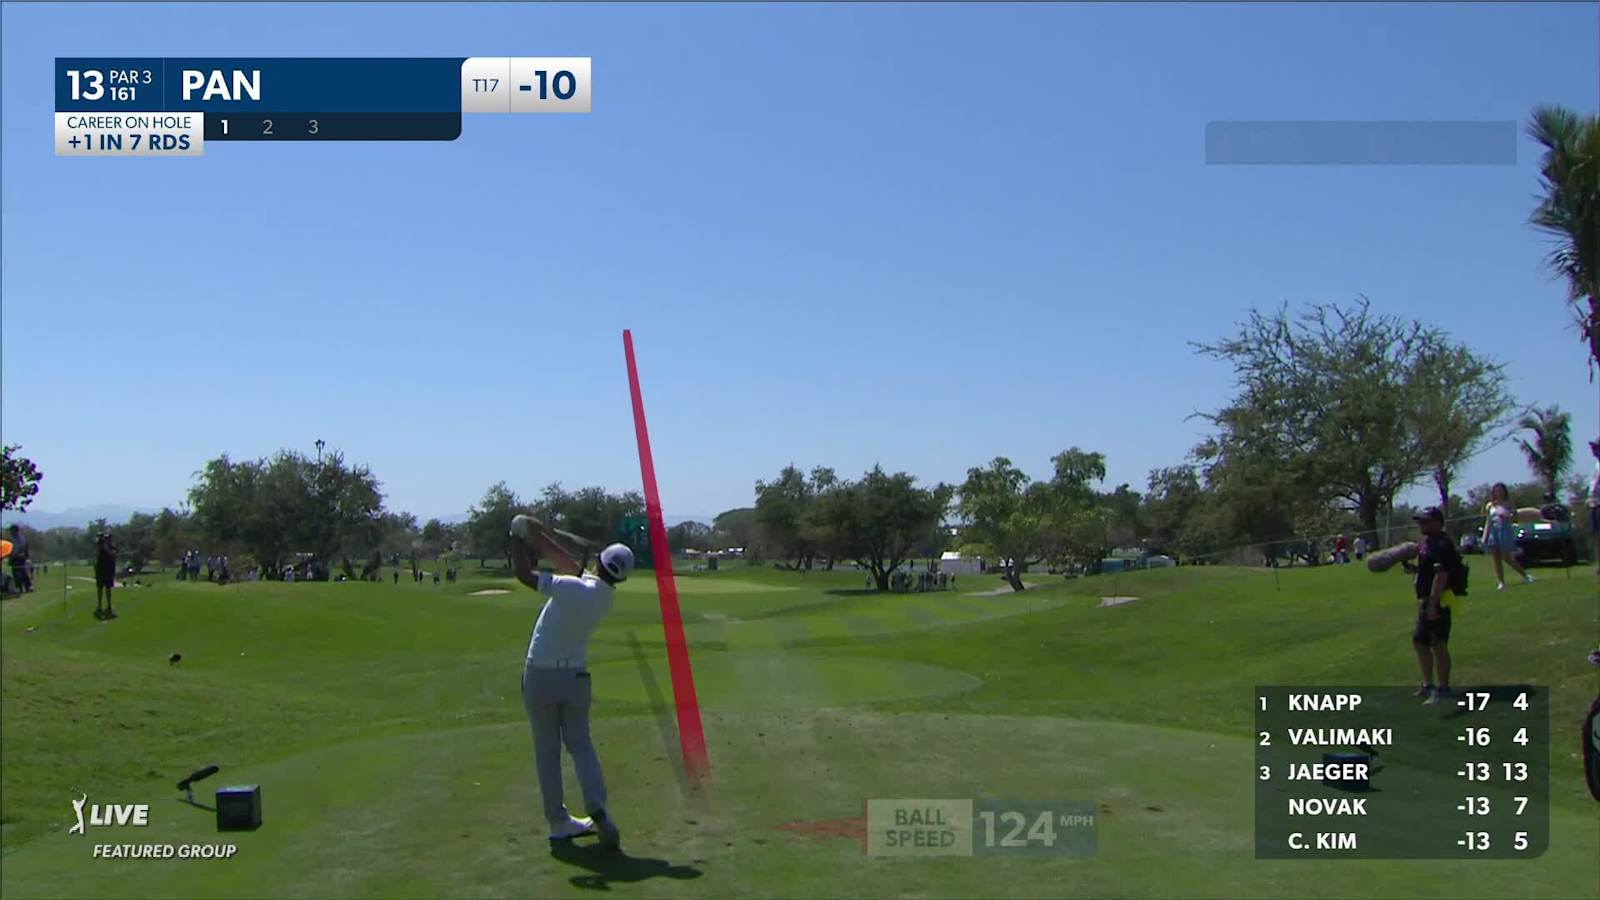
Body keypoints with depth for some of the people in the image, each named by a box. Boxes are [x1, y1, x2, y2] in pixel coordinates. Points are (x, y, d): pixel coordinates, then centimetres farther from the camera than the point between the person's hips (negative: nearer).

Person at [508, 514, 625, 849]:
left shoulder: (573, 588, -23)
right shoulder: (606, 596, -3)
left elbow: (524, 574, -20)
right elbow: (568, 562, 6)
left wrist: (517, 537, -5)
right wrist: (536, 534, 3)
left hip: (540, 677, -4)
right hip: (576, 676, 4)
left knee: (547, 752, 8)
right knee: (580, 745, 13)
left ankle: (558, 821, 12)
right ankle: (598, 809, -7)